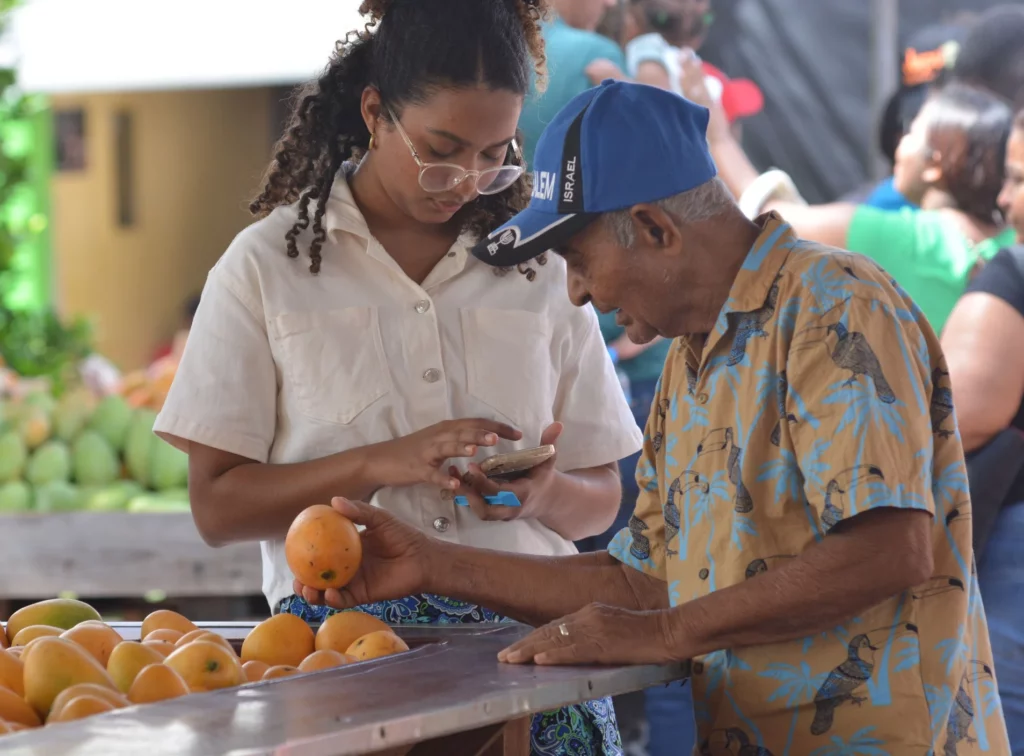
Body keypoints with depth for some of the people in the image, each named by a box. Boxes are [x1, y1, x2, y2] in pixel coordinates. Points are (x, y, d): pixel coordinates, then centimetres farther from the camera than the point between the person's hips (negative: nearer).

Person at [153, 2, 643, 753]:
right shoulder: (266, 267, 4)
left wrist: (542, 493, -8)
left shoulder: (542, 269, 12)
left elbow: (600, 498, 15)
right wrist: (381, 465, -14)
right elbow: (218, 506, 0)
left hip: (526, 631, 2)